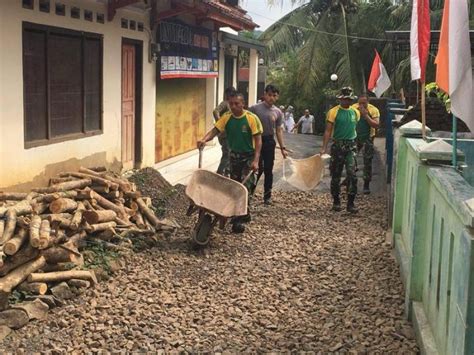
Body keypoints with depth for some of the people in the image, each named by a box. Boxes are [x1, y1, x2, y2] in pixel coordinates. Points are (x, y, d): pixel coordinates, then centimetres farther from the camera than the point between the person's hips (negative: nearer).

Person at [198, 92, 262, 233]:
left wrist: (256, 160, -24)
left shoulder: (251, 118, -16)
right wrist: (204, 139, -35)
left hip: (248, 157, -5)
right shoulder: (226, 117, -4)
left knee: (245, 188, -11)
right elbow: (215, 130, -13)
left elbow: (258, 140, -16)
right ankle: (243, 214, 28)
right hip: (234, 156, 5)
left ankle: (239, 220, -8)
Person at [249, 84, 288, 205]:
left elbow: (279, 130, 10)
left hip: (269, 142, 3)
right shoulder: (255, 108, -5)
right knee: (258, 168, -7)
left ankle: (267, 196, 17)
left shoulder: (278, 112, 6)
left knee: (268, 170, 8)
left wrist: (282, 148, 6)